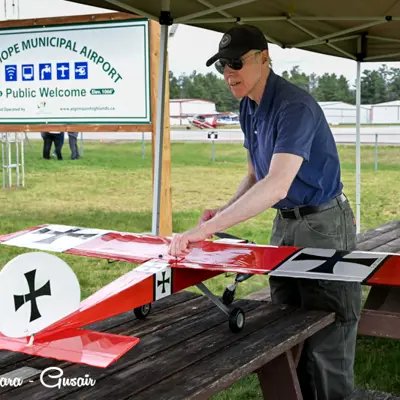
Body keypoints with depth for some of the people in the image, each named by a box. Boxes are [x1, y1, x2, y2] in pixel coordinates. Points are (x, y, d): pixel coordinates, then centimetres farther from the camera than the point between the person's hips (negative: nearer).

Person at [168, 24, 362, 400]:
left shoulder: (295, 106, -24)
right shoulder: (248, 108, 5)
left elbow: (278, 185, -36)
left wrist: (205, 229, -41)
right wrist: (224, 211, -6)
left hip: (322, 226, -8)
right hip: (284, 224, 8)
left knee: (326, 344, -2)